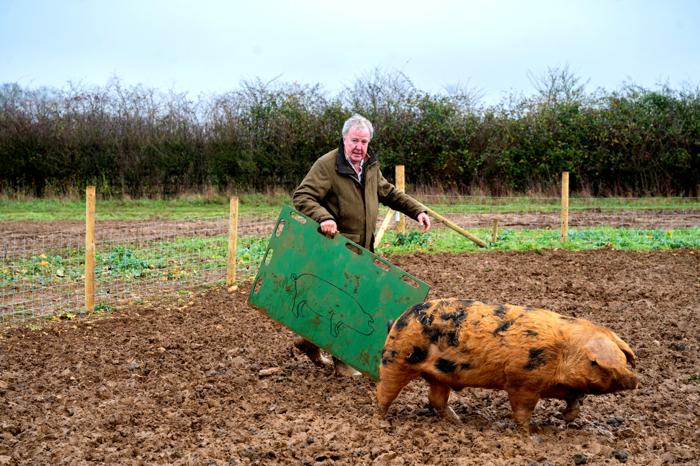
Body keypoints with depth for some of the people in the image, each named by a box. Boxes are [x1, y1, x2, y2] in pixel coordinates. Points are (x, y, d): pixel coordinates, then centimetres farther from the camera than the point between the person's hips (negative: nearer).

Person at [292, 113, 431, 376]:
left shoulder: (370, 166, 11)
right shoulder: (327, 165, -14)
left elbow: (390, 194, 23)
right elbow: (302, 196, -20)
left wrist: (417, 210, 13)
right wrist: (323, 217, -36)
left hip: (362, 249, 8)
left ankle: (310, 340, 31)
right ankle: (341, 361, 9)